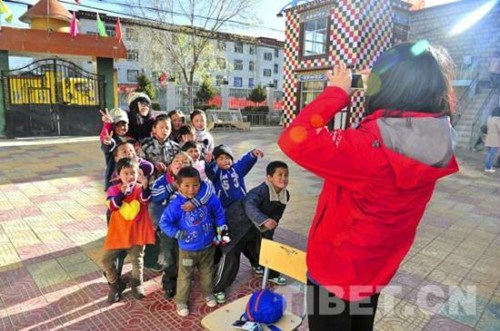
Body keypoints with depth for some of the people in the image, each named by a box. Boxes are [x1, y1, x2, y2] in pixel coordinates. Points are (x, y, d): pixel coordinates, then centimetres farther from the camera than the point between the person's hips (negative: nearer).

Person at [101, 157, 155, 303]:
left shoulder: (140, 188, -5)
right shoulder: (114, 189, -2)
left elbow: (145, 200, -27)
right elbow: (112, 206, -18)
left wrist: (145, 186, -45)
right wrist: (122, 193, -32)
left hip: (136, 232, -2)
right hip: (118, 232, 2)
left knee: (137, 260, 5)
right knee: (107, 260, 4)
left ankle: (137, 285, 31)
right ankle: (116, 285, 27)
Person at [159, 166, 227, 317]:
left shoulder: (209, 198, -13)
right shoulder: (176, 204, -22)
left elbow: (218, 212, 5)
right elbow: (164, 223, -17)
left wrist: (220, 229, 6)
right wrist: (178, 234, -16)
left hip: (207, 246, 3)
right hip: (187, 249, -3)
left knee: (207, 273, 23)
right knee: (185, 276, 13)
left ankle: (208, 293, 46)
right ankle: (181, 301, 33)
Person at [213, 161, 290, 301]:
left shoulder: (285, 195, -7)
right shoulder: (261, 190, -33)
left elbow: (275, 217, 5)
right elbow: (250, 206, -52)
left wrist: (268, 234, 5)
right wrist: (264, 220, -66)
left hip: (256, 225, 8)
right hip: (237, 222, -7)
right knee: (230, 256, -9)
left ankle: (271, 274, 44)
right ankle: (217, 288, 7)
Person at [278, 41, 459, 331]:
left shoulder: (370, 148, -35)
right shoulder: (436, 144, -11)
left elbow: (294, 140, -37)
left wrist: (337, 92, -24)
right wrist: (371, 89, -1)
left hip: (335, 269, -6)